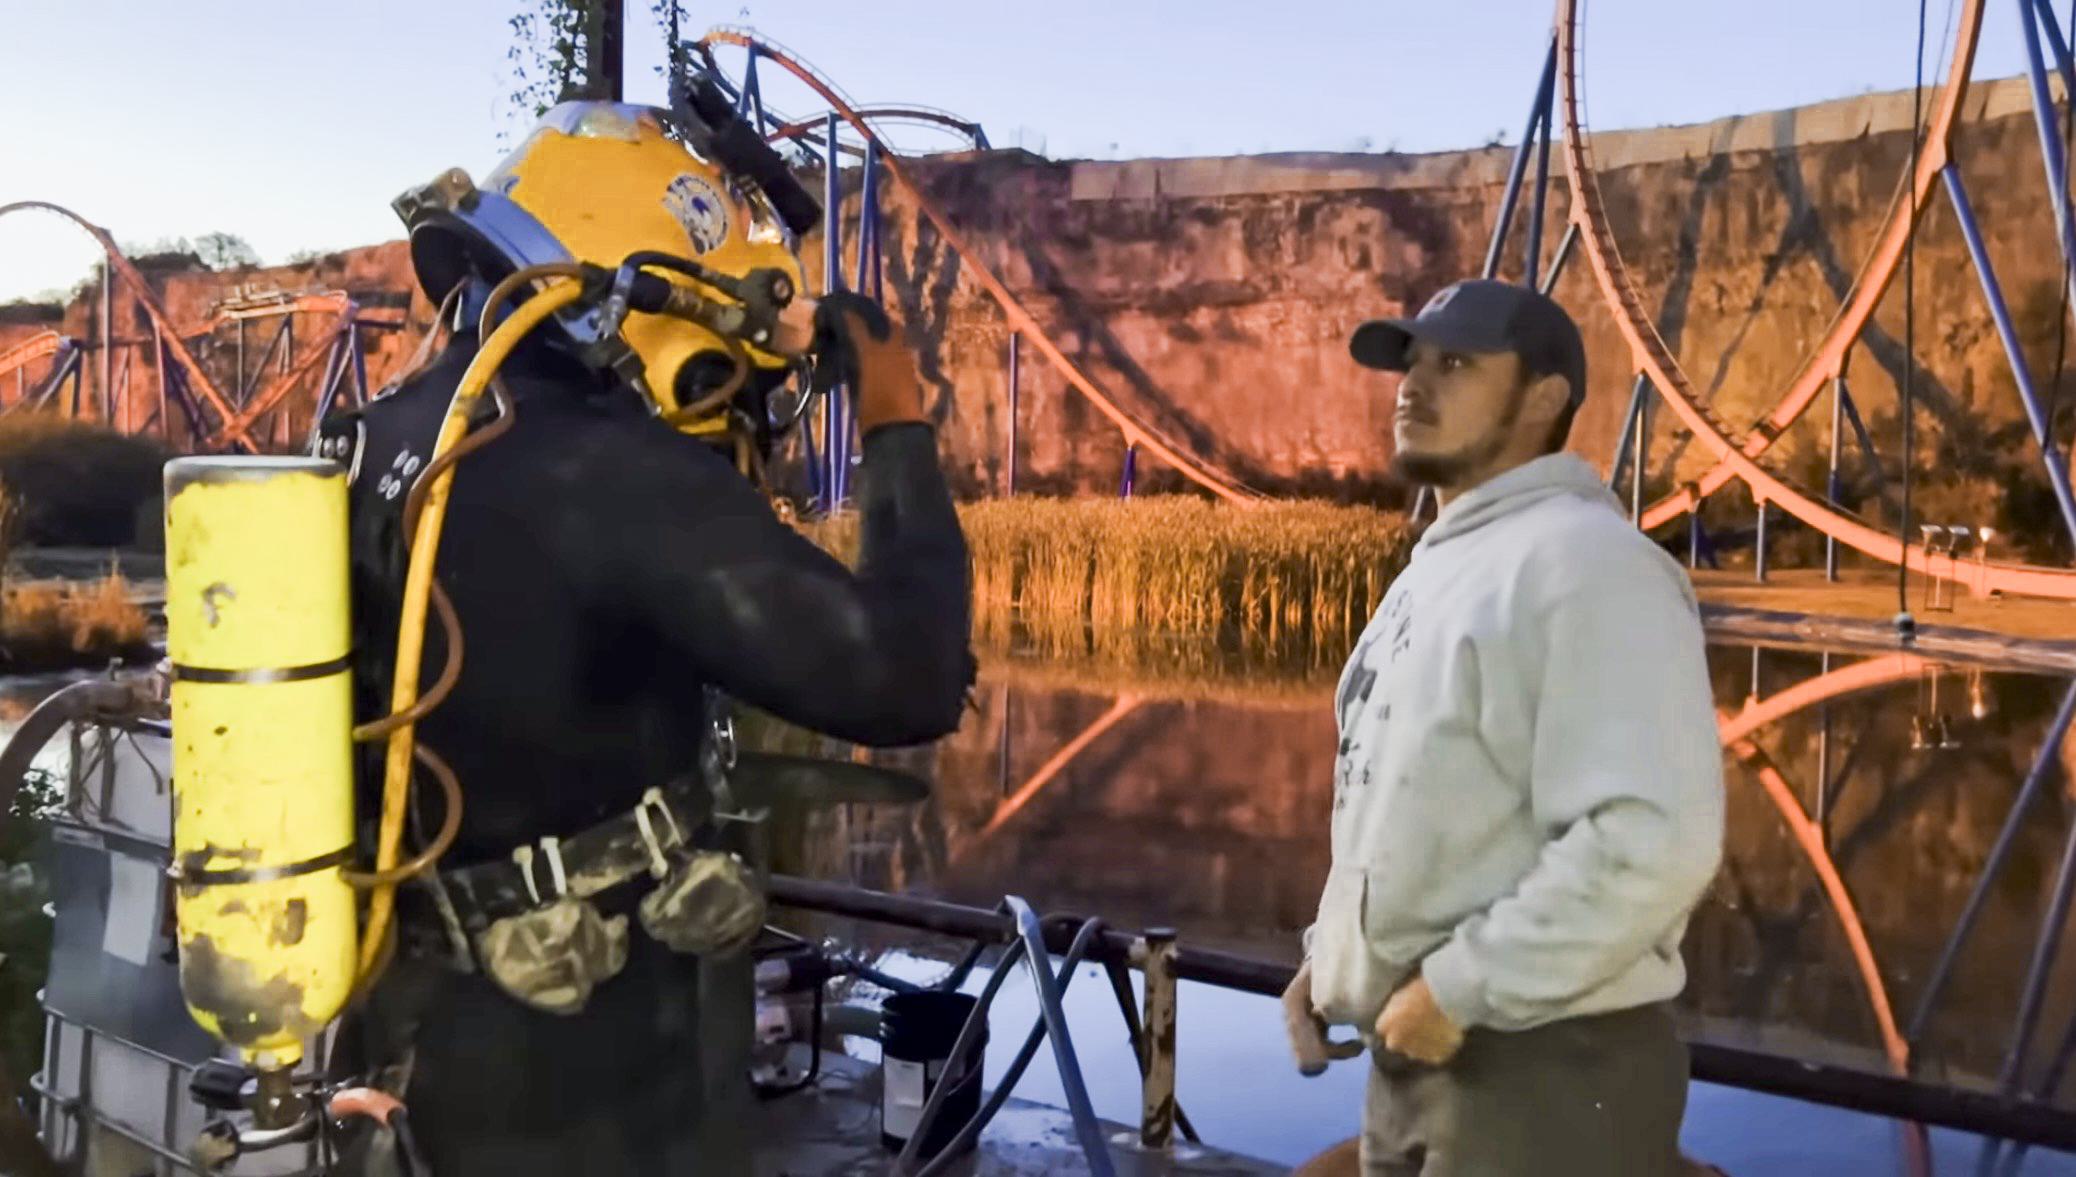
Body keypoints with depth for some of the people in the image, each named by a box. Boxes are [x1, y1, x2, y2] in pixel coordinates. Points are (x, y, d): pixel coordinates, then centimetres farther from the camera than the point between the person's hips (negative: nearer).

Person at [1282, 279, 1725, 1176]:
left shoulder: (1584, 562, -15)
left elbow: (1651, 840, -26)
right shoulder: (1437, 568, 14)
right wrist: (1332, 952, 10)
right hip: (1417, 1059, 9)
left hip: (1541, 1072, -9)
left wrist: (1461, 988, -20)